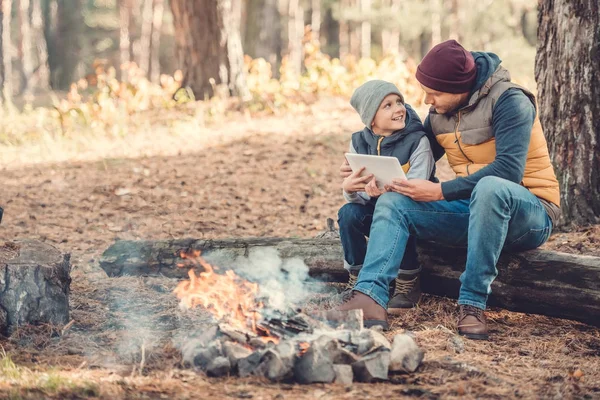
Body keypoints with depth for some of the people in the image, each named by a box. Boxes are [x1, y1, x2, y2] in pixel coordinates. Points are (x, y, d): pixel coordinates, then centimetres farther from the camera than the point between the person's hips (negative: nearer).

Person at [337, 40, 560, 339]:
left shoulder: (509, 101, -16)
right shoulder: (439, 113, 7)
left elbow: (508, 170, -27)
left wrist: (441, 191, -26)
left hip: (531, 214, -7)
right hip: (473, 211, 7)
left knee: (490, 187, -40)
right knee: (393, 202, -9)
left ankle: (473, 304, -33)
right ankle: (370, 298, -32)